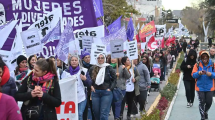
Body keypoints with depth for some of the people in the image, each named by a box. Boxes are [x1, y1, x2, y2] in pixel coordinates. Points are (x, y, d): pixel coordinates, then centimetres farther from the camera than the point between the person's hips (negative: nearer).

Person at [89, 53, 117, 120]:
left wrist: (110, 88, -6)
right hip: (95, 93, 4)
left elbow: (114, 79, 2)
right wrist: (91, 86, 3)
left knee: (104, 114, -8)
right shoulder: (92, 68, 6)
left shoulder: (109, 68, -2)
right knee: (96, 113, 10)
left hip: (106, 93, -3)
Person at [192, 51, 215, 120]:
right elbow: (193, 75, -5)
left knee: (209, 102, 6)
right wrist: (199, 73, -25)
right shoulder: (197, 65, -1)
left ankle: (206, 112, 36)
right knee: (202, 102, -2)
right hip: (200, 87, -1)